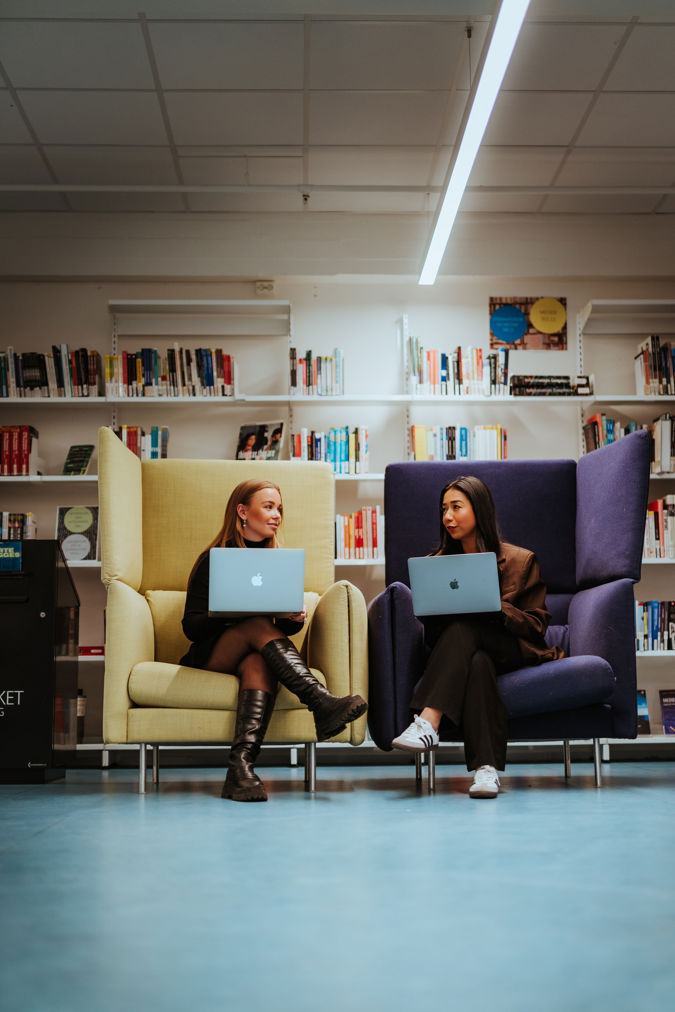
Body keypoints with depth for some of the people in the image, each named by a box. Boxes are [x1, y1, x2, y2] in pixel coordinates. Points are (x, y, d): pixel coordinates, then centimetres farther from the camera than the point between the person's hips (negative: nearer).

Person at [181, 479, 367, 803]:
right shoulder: (214, 560, 4)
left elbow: (284, 627, 17)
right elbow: (191, 625, -2)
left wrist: (295, 619, -8)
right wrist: (229, 613, -22)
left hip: (253, 655, 3)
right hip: (212, 658, -3)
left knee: (259, 663, -35)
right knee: (259, 625, -34)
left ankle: (240, 766, -53)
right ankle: (323, 703, -49)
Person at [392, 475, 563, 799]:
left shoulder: (520, 560, 6)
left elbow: (536, 623, 2)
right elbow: (431, 629, 15)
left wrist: (495, 607, -16)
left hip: (512, 651, -2)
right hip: (468, 652, 2)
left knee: (464, 627, -35)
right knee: (478, 664, -37)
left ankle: (427, 722, -49)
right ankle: (486, 767, -48)